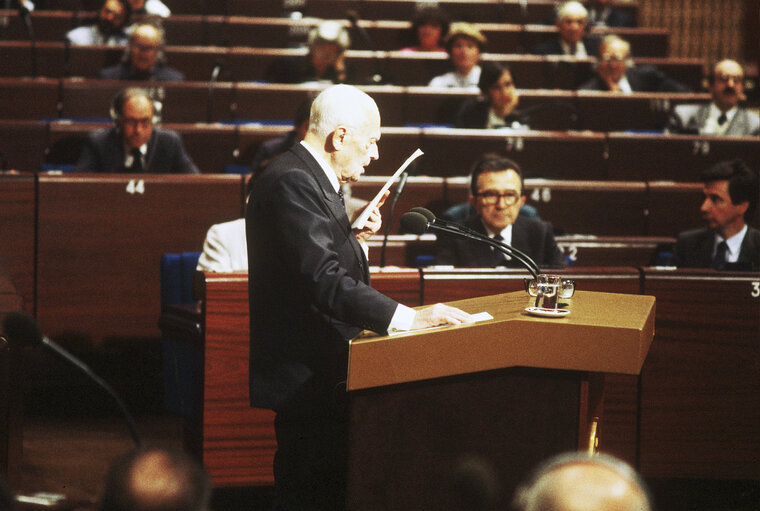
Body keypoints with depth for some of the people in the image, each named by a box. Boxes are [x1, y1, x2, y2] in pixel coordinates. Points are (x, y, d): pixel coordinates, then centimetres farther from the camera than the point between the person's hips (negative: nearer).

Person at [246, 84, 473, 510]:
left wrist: (354, 239, 6)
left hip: (323, 372, 11)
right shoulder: (292, 183, -18)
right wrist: (409, 318, -30)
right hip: (306, 377, -11)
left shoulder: (310, 179, 16)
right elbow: (324, 282, -28)